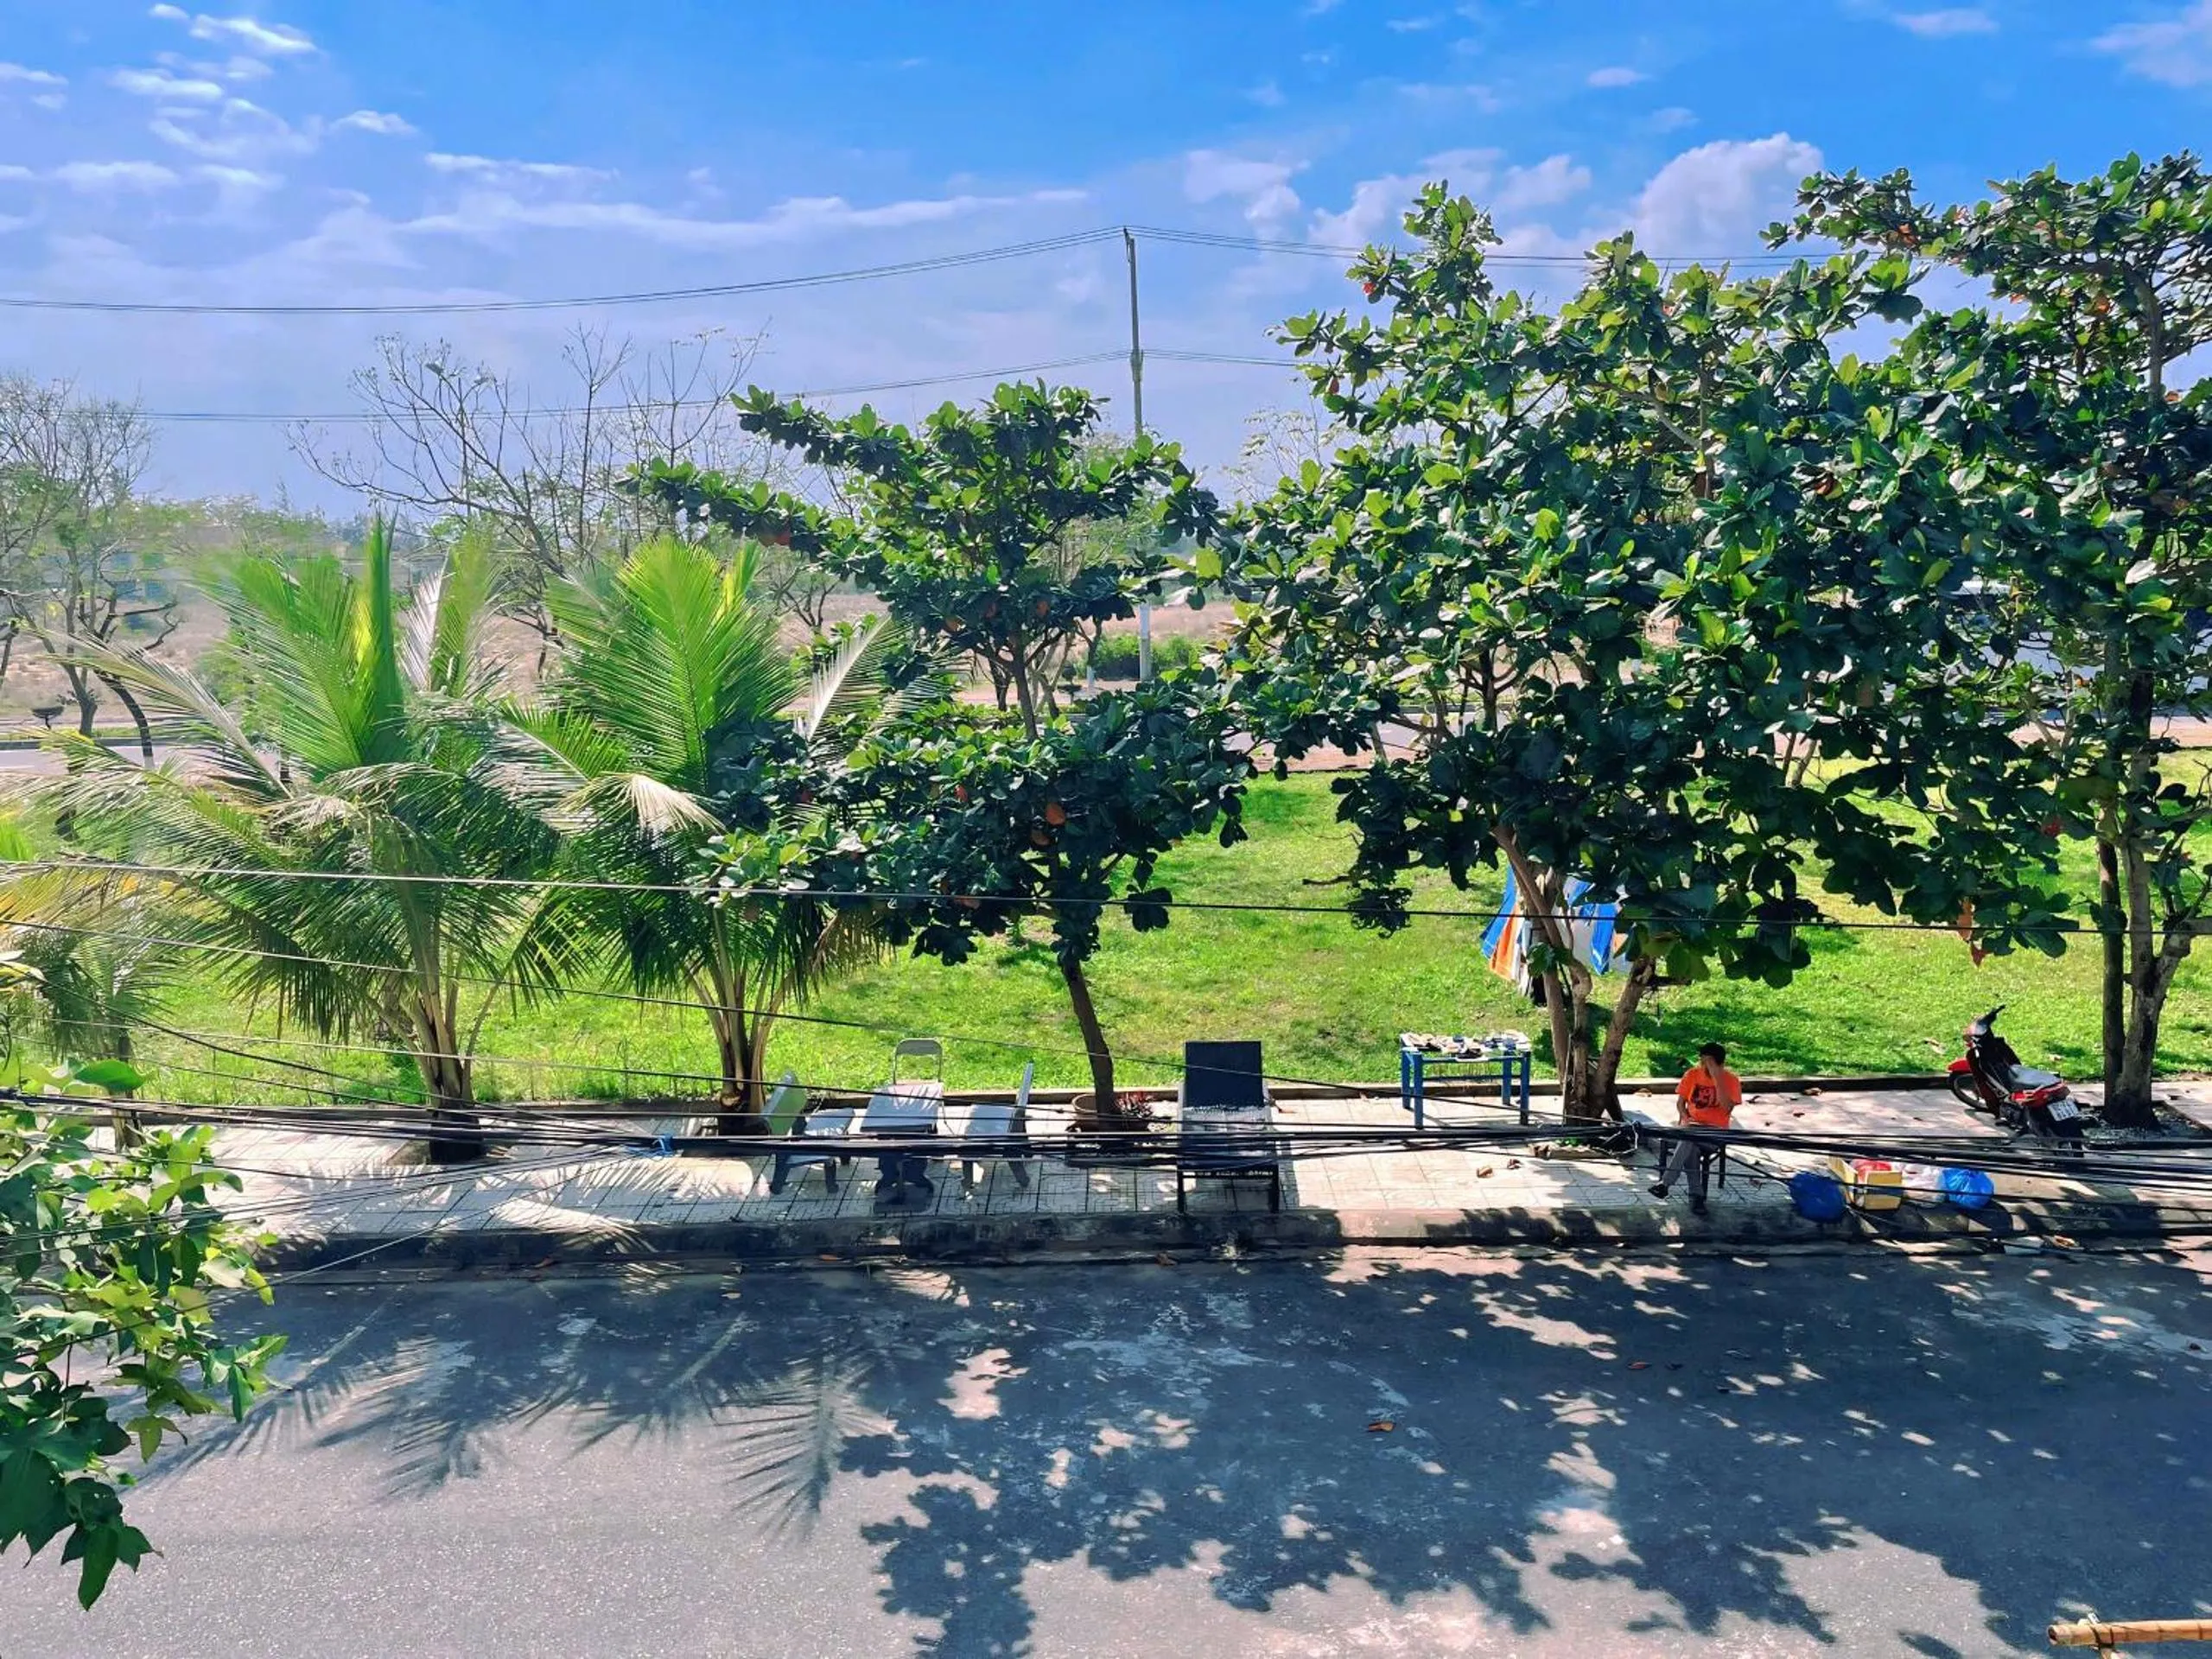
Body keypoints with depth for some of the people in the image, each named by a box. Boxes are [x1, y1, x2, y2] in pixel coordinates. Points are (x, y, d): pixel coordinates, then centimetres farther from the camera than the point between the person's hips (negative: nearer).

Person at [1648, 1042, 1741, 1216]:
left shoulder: (1731, 1080, -4)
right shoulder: (1692, 1074, 5)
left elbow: (1727, 1108, -18)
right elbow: (1680, 1102, 11)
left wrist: (1717, 1077, -21)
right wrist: (1685, 1118, -10)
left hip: (1715, 1129, -3)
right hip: (1691, 1124, 3)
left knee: (1688, 1138, -36)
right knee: (1690, 1147, -34)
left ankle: (1666, 1183, -38)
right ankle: (1696, 1195, -31)